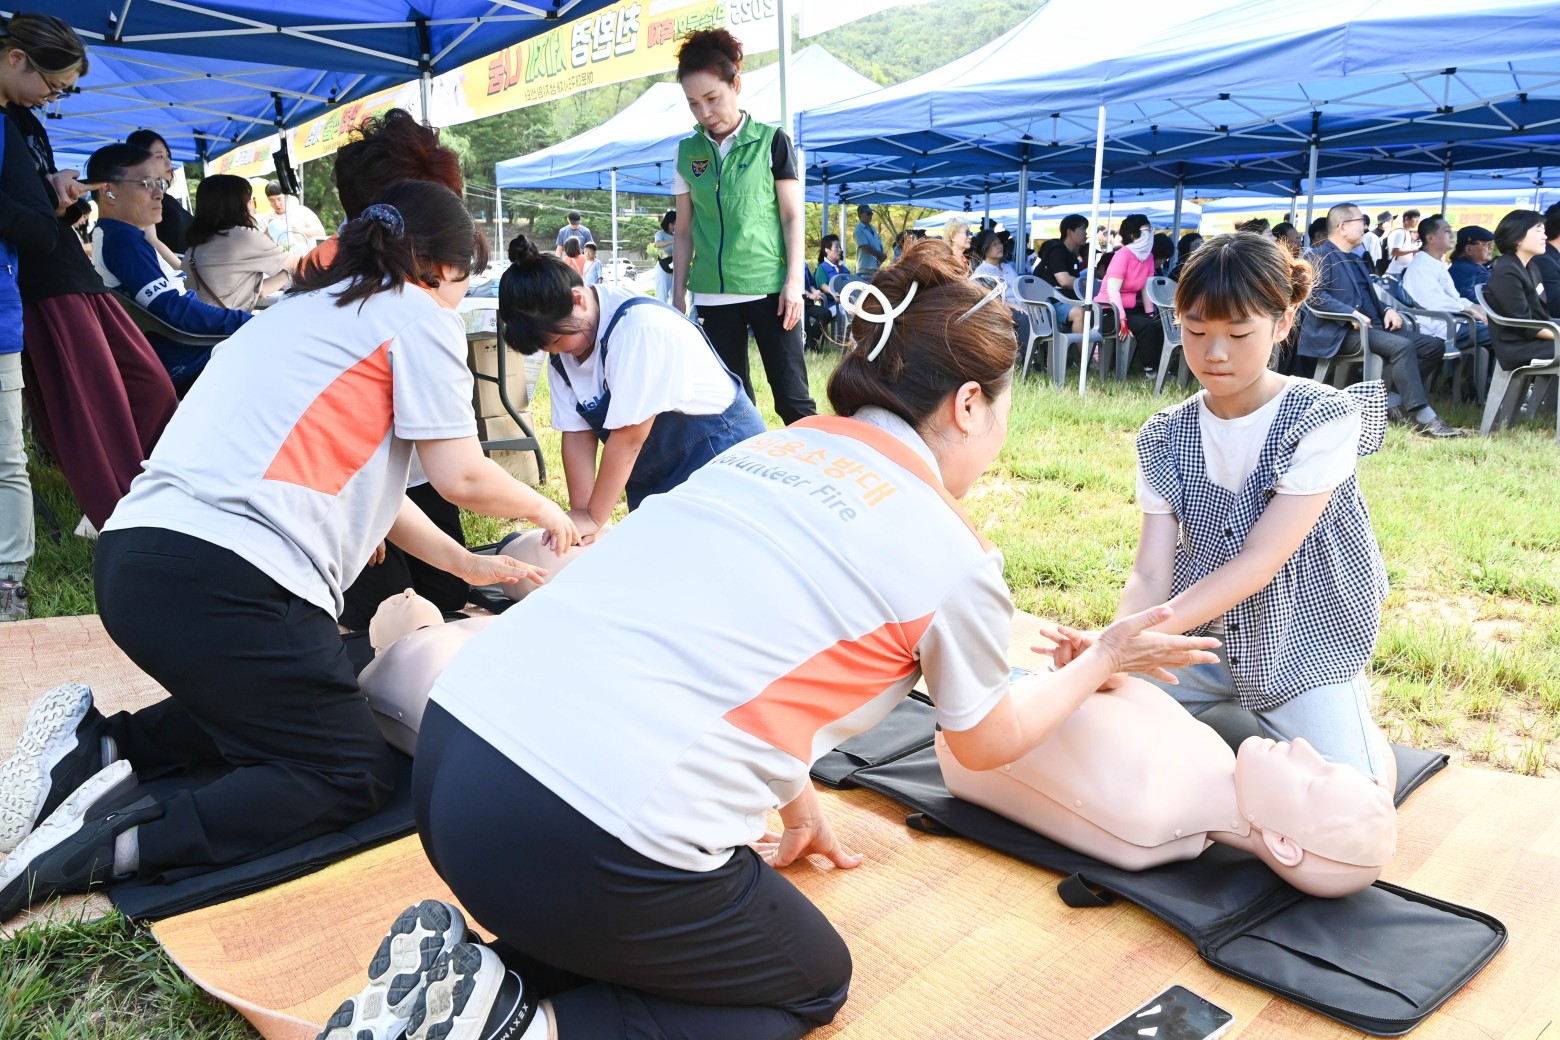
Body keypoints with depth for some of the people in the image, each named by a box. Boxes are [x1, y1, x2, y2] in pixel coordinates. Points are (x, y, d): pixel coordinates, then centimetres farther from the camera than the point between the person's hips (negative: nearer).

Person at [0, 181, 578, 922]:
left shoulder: (308, 308, 28)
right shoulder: (418, 314, 2)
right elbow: (461, 477, -1)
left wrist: (464, 564, 33)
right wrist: (541, 509, 20)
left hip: (132, 558, 9)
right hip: (223, 577, -9)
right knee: (354, 777, 1)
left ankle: (94, 747, 12)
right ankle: (112, 842, -13)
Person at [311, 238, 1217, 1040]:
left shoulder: (775, 449, 16)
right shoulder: (955, 559, 0)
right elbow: (987, 744, 20)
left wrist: (798, 810, 36)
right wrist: (1101, 663, 36)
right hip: (593, 835, -7)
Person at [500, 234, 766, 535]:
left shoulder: (640, 327, -28)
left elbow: (628, 436, -26)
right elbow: (577, 433, -4)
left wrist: (593, 518, -19)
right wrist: (580, 512, -11)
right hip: (653, 477, 7)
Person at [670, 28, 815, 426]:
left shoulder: (771, 141, 0)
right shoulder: (688, 151, 8)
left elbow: (793, 216, -1)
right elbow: (685, 229, 12)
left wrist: (795, 281, -10)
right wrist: (677, 293, 8)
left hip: (770, 288, -3)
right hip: (712, 296, 4)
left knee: (793, 397, -5)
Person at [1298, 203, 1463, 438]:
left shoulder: (1356, 258, 28)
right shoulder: (1321, 256, -2)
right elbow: (1316, 295, -17)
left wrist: (1387, 310, 7)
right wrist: (1351, 313, -26)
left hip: (1374, 326, 10)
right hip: (1344, 331, -10)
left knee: (1434, 345, -4)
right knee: (1402, 346, -31)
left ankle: (1401, 405, -7)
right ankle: (1423, 418, -33)